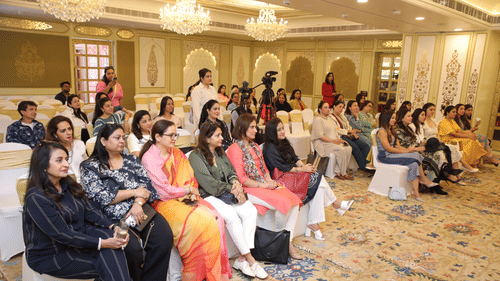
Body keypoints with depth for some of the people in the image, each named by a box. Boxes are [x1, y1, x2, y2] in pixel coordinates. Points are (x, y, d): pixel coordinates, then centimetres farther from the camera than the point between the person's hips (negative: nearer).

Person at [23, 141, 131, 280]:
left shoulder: (69, 185, 4)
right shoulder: (36, 198, -21)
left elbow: (90, 212, 2)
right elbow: (62, 235, -24)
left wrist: (114, 227, -17)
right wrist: (102, 244, -28)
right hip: (50, 256, -6)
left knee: (107, 235, -24)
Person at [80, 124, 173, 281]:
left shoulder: (132, 160, 17)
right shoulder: (90, 167, 5)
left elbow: (147, 184, 9)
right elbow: (100, 197, -7)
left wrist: (138, 203, -12)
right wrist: (134, 192, -6)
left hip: (140, 210, 4)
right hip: (114, 218, -4)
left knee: (165, 238, -20)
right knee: (132, 248, -29)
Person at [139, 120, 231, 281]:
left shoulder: (177, 153, 13)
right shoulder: (149, 158, -8)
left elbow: (190, 178, 13)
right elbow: (163, 191, -13)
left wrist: (192, 193, -7)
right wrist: (188, 189, -4)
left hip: (186, 198, 6)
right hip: (164, 203, -6)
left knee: (214, 218, -18)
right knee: (196, 223, -30)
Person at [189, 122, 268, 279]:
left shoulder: (220, 152, 16)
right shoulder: (196, 156, -9)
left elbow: (232, 172, 14)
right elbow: (210, 184, -16)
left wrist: (236, 183, -9)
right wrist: (231, 189, -12)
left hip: (226, 194, 7)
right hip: (208, 196, -7)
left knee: (251, 210, -18)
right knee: (232, 216, -31)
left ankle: (241, 260, -14)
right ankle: (249, 259, -13)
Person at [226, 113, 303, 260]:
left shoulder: (255, 146, 18)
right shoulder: (235, 149, -10)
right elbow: (241, 179, -15)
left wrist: (270, 181, -1)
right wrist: (264, 185, -13)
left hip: (265, 184, 8)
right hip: (249, 189, -8)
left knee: (294, 200, -13)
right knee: (283, 203, -24)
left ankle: (288, 242, -5)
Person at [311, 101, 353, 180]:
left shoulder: (330, 118, 21)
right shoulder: (317, 119, -7)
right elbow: (320, 136, -15)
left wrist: (339, 139, 3)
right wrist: (332, 141, -21)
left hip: (334, 141, 8)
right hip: (322, 143, -8)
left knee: (349, 148, -17)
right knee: (342, 150, -29)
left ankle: (337, 171, -14)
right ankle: (343, 173, -14)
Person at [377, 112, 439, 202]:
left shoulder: (392, 131, 21)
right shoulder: (382, 131, -9)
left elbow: (398, 146, 13)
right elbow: (388, 148, -17)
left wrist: (409, 149, -6)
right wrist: (406, 151, -15)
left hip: (393, 154, 9)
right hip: (385, 157, -9)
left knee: (414, 163, -17)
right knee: (414, 157, -21)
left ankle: (416, 192, -21)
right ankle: (423, 179, -6)